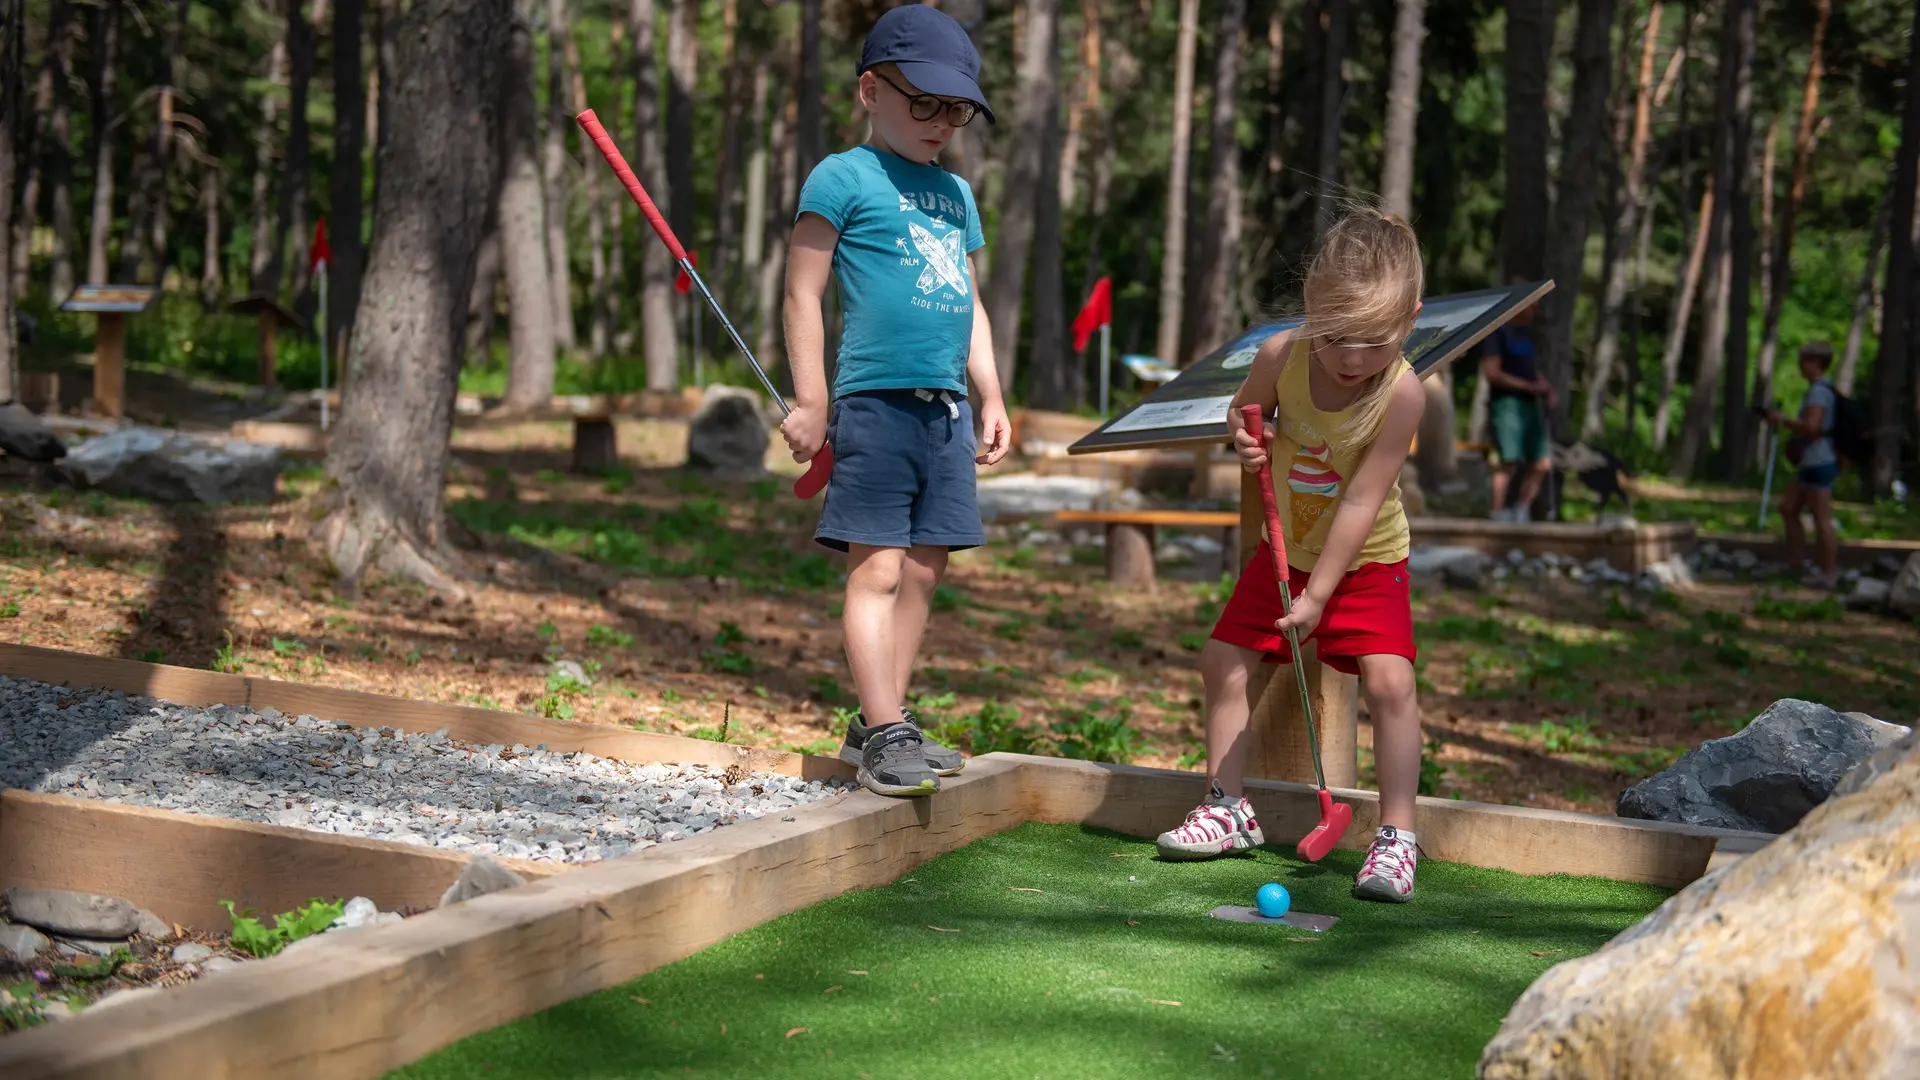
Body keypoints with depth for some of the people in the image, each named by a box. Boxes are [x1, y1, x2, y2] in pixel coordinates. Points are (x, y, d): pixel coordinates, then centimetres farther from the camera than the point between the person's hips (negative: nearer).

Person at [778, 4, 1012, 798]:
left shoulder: (956, 193, 20)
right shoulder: (844, 178, -2)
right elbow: (804, 293, -5)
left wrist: (989, 396, 19)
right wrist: (810, 402, -10)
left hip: (947, 407, 7)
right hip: (875, 402, -7)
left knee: (924, 569, 7)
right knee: (876, 568, -8)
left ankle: (882, 724, 13)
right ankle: (883, 732, -8)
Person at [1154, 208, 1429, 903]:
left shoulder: (1401, 392, -27)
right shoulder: (1282, 356, -17)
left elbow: (1361, 501, -26)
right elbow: (1243, 407, 6)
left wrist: (1319, 594, -25)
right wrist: (1244, 436, -18)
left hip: (1366, 561, -4)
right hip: (1286, 550, 4)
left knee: (1388, 680, -19)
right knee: (1225, 662, 6)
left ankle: (1396, 835, -11)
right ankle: (1228, 808, 22)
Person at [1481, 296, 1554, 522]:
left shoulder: (1527, 332, 20)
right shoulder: (1498, 332, -6)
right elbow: (1491, 373, -14)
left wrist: (1546, 387, 9)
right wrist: (1530, 386, -15)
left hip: (1530, 404, 8)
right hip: (1506, 403, -8)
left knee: (1542, 464, 4)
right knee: (1510, 462, -14)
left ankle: (1521, 510, 12)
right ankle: (1498, 516, -10)